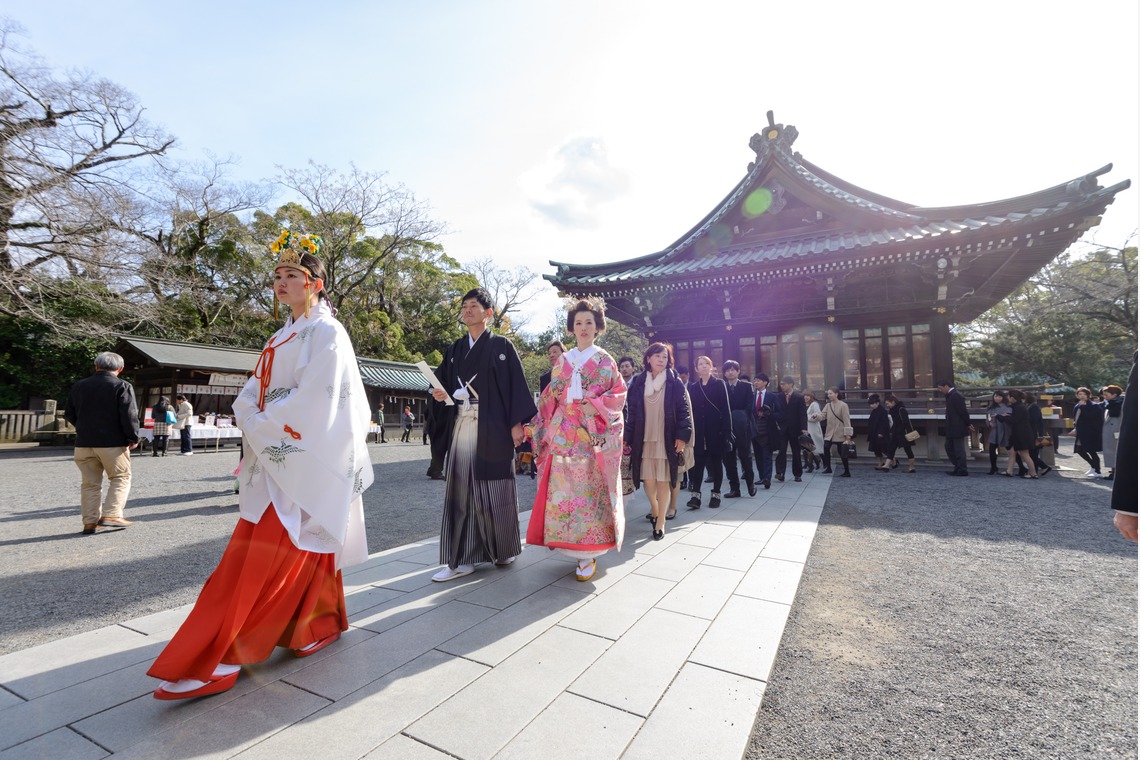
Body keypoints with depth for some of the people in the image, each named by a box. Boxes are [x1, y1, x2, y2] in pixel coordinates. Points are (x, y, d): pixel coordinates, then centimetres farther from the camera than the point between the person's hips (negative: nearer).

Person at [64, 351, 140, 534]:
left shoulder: (79, 386, 8)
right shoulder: (122, 386, -10)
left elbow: (69, 414, 15)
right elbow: (129, 415, -16)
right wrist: (133, 438, -6)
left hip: (84, 443, 5)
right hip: (113, 443, -5)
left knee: (90, 483, 11)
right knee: (120, 478, 7)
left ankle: (90, 521, 11)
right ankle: (111, 515, -4)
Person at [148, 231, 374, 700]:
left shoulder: (326, 333, -9)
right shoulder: (283, 337, 17)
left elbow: (312, 403, -17)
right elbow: (251, 395, 14)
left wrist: (263, 427, -8)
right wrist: (252, 421, -6)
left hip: (305, 461, -8)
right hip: (275, 458, 8)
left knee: (269, 558, -5)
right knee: (304, 549, 12)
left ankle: (218, 660, 3)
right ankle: (321, 626, 28)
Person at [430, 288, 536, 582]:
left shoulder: (502, 346, 1)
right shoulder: (455, 349, 15)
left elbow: (517, 384, -4)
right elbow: (442, 381, 18)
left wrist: (517, 423, -11)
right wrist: (440, 394, -5)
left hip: (492, 428, -4)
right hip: (461, 426, 4)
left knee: (495, 488, 3)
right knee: (460, 489, 2)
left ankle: (505, 549, 23)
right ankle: (461, 559, 9)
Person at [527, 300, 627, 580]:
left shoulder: (605, 361, 6)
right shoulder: (563, 362, 14)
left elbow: (618, 394, 0)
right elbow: (549, 399, 14)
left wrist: (596, 406, -15)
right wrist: (544, 431, 7)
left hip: (594, 438, -3)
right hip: (563, 437, 3)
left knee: (590, 491, -4)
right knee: (562, 491, 1)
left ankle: (588, 555, 5)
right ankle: (572, 545, 16)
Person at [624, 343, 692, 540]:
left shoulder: (675, 383, 2)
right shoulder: (637, 383, 6)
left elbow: (684, 411, -2)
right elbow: (631, 413, 6)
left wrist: (682, 436, -12)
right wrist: (628, 439, 2)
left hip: (666, 440, -2)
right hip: (644, 440, 2)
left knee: (663, 481, 0)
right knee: (648, 480, 2)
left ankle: (660, 522, 13)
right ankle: (655, 508, 32)